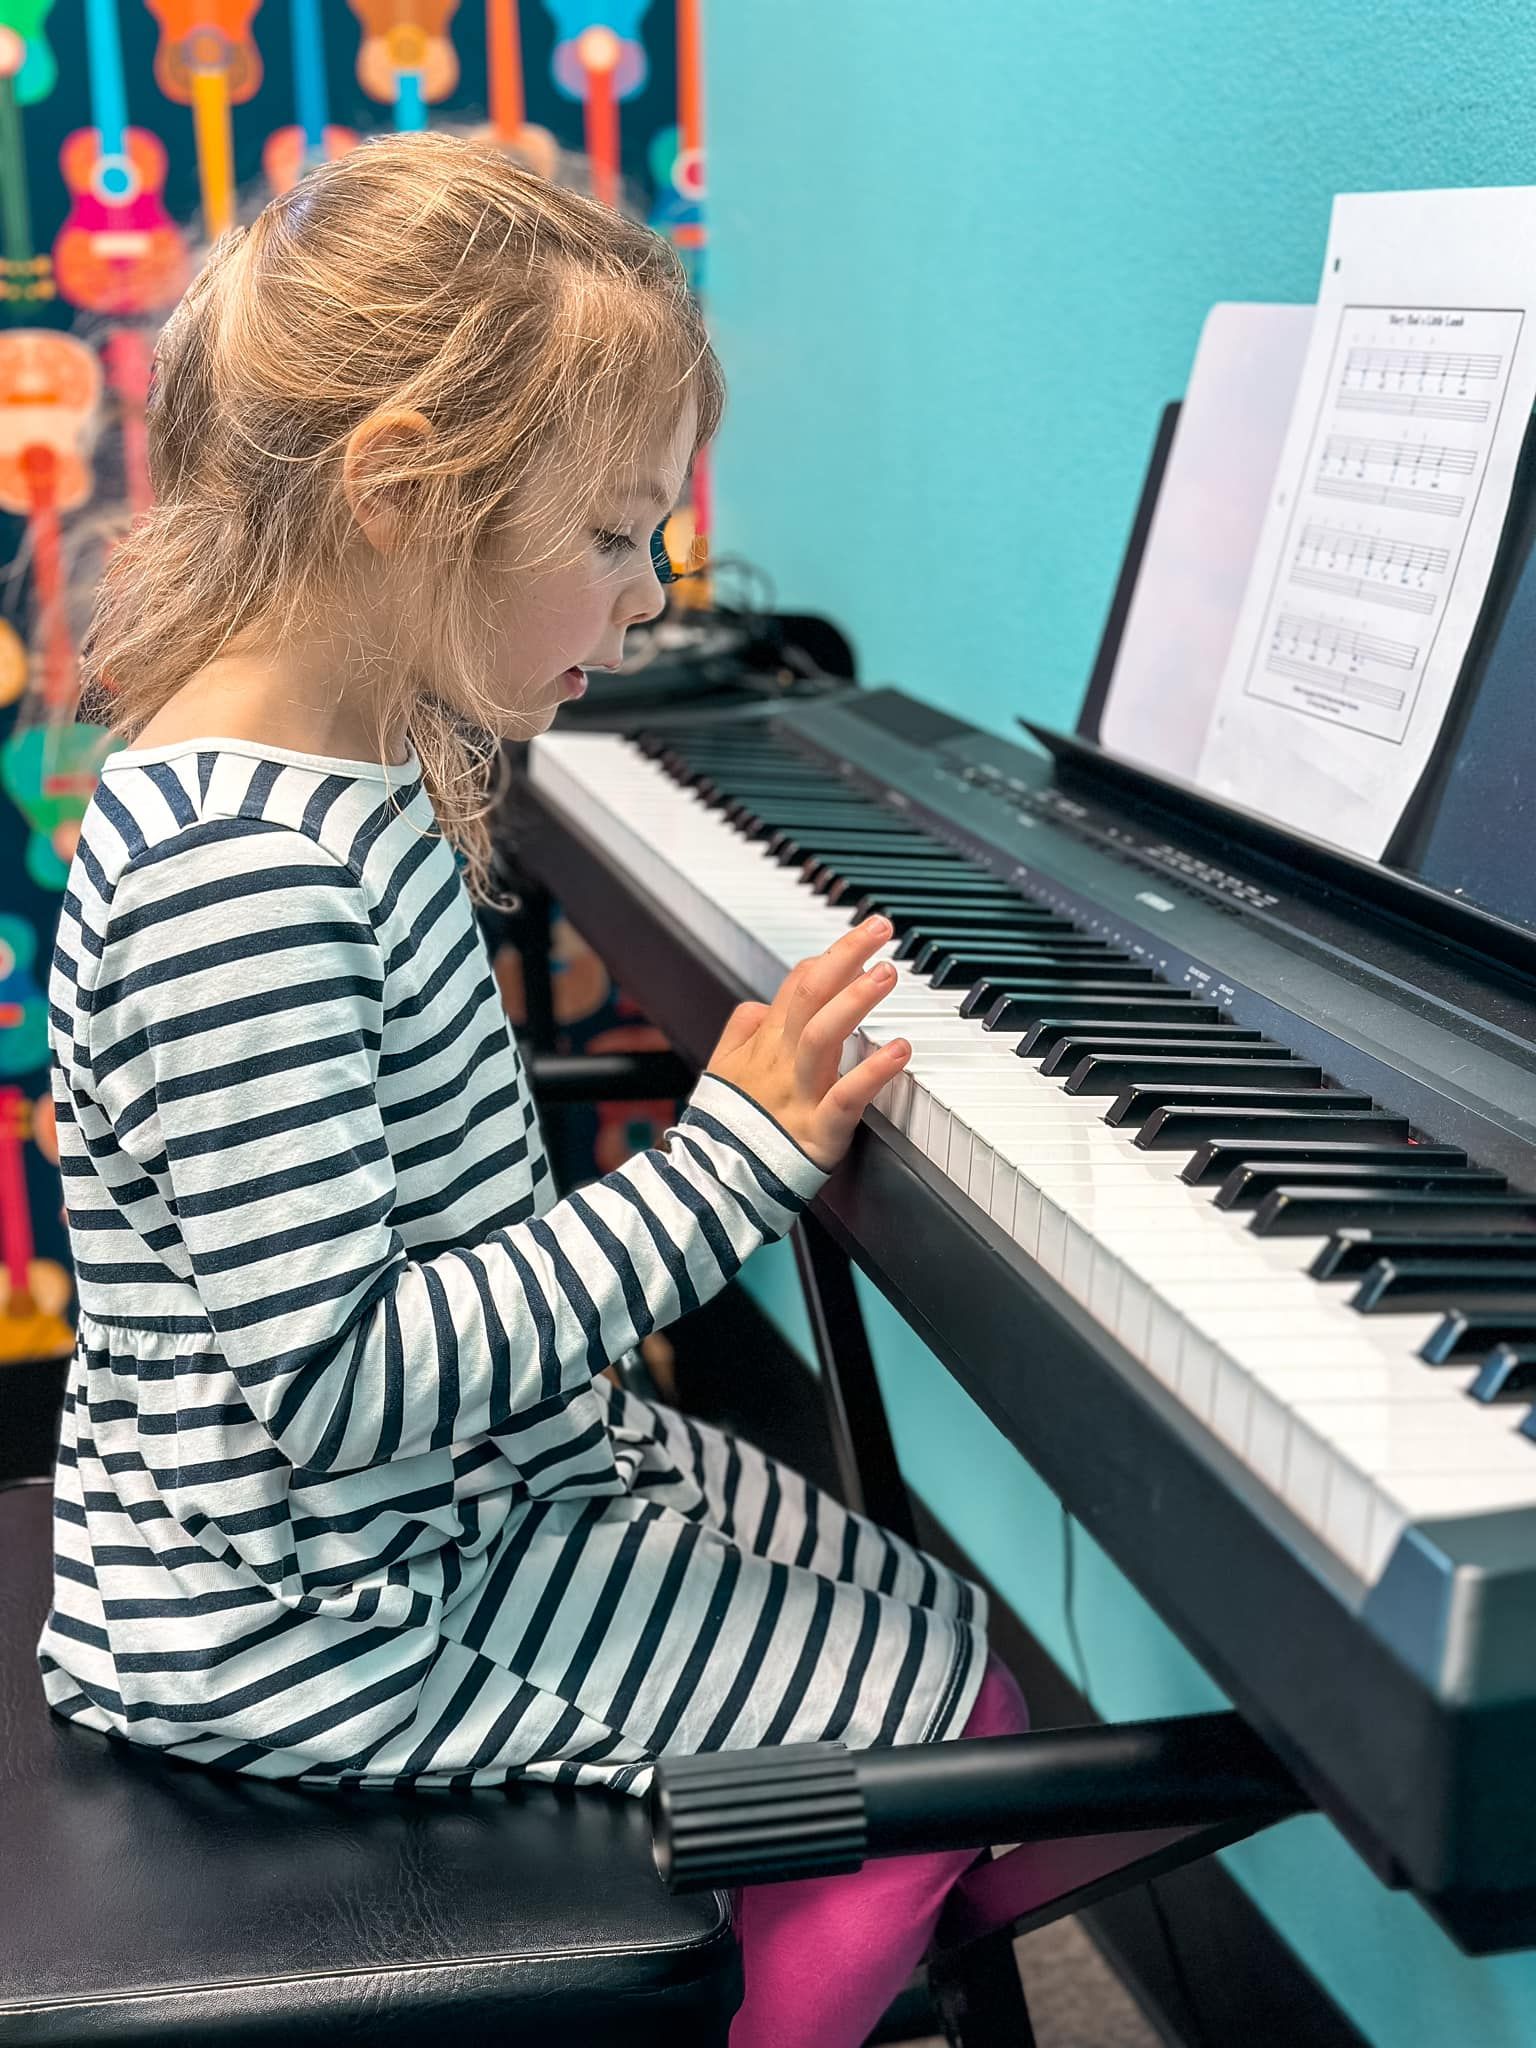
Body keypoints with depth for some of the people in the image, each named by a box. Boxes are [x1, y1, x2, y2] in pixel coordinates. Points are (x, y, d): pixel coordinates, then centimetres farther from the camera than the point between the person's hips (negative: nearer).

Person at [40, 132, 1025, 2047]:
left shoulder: (349, 776, 2)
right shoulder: (234, 866, -30)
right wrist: (734, 1163, -28)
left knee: (922, 1619, 18)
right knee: (946, 1715, -3)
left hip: (473, 1474, 10)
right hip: (310, 1620, -10)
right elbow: (332, 1384, -31)